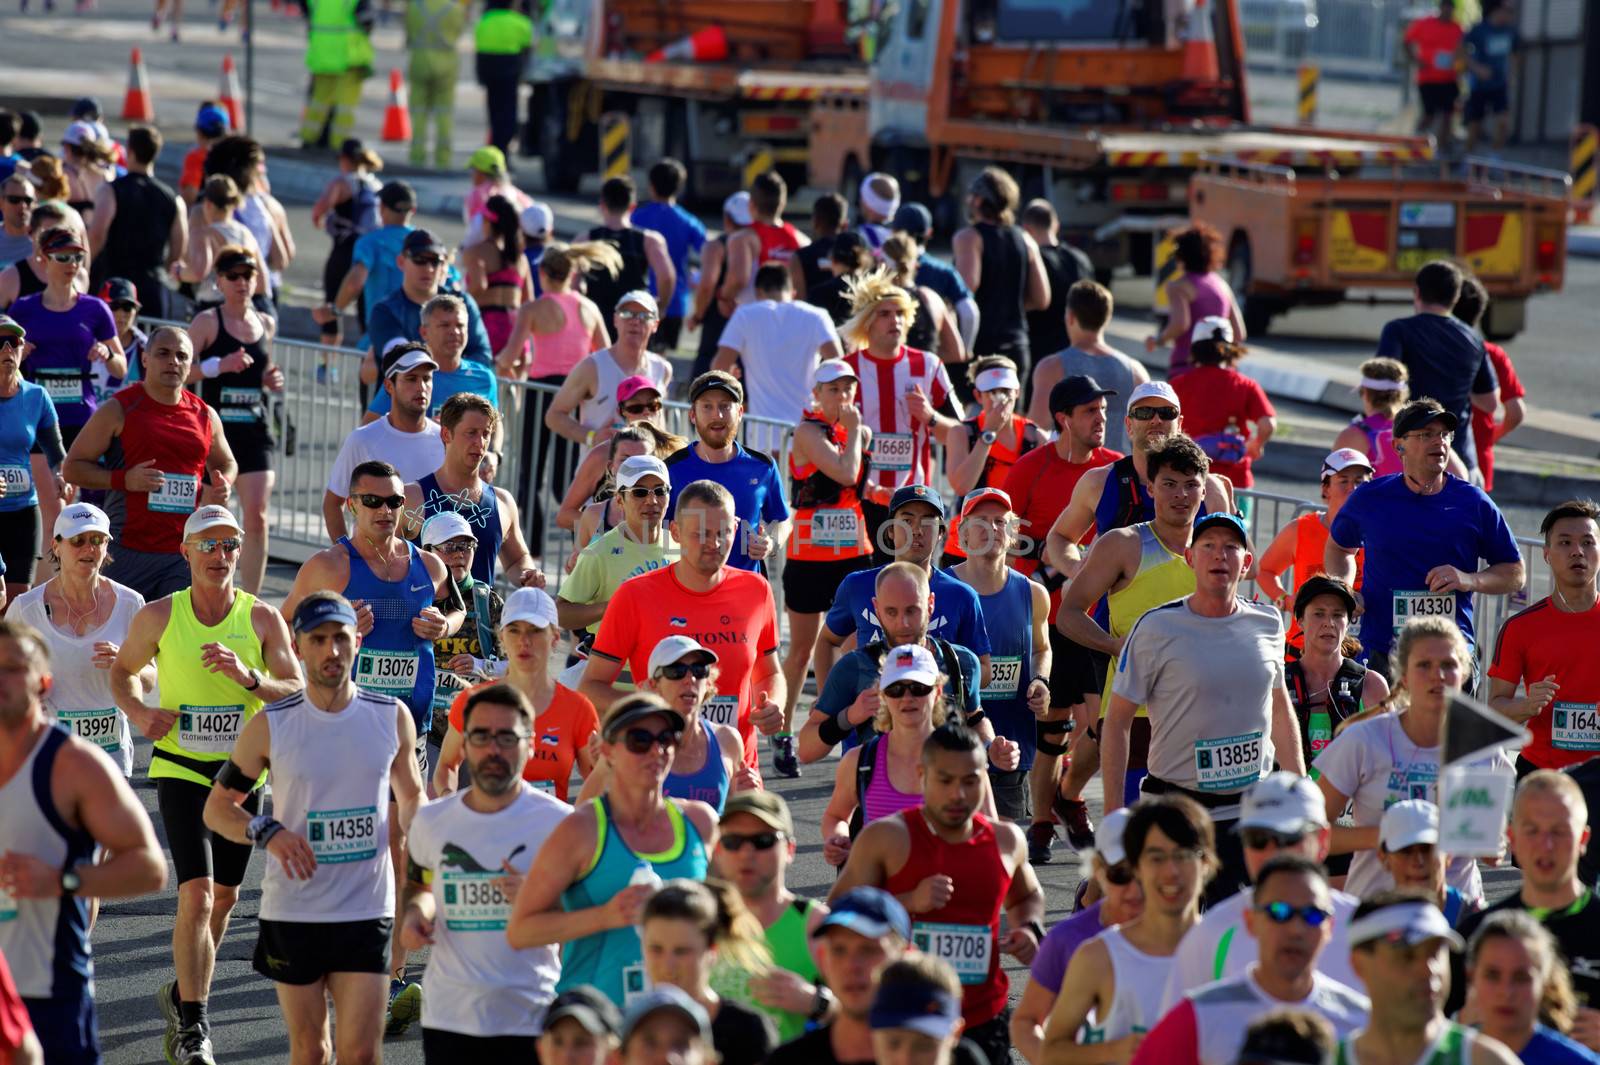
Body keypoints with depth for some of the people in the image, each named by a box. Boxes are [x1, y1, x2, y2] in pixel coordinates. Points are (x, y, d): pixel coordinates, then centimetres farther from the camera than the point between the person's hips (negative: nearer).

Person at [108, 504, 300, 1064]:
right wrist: (138, 712, -7)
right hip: (180, 769, -3)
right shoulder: (159, 616, -4)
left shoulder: (262, 619, -4)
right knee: (197, 894, -16)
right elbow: (123, 669, 13)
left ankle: (183, 995, 38)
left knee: (224, 897, 14)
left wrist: (249, 676, -24)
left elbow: (299, 696, -7)